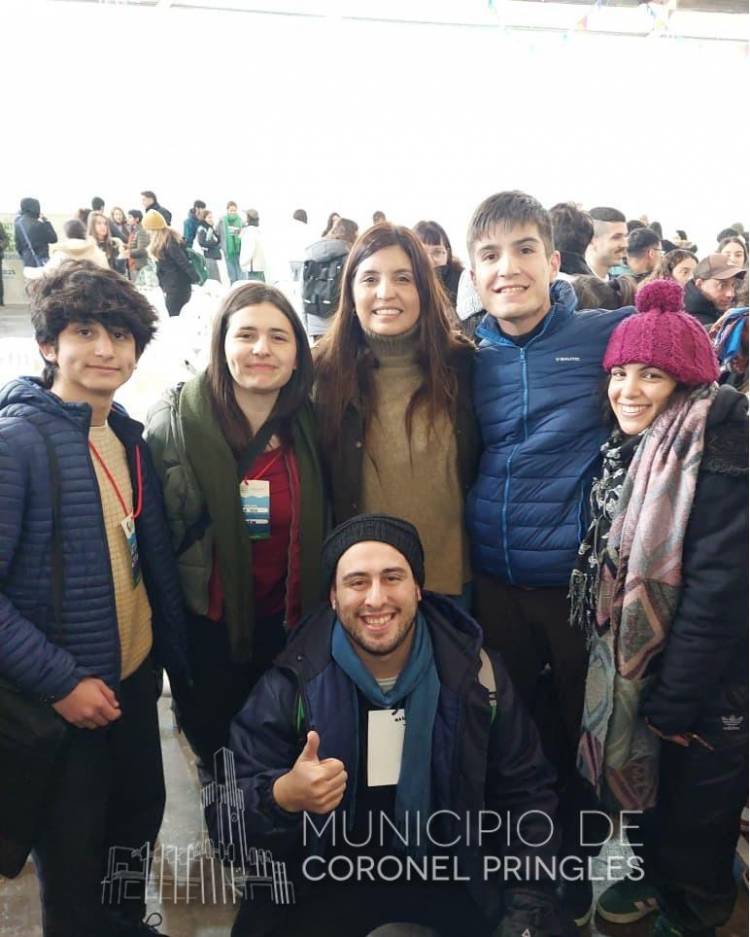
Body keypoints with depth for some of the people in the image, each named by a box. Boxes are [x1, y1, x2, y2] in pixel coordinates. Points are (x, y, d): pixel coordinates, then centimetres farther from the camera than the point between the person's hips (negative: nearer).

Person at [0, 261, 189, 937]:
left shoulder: (128, 435, 3)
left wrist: (176, 653, 7)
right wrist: (59, 681, -19)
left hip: (136, 677, 6)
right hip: (60, 696, -6)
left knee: (140, 816, 23)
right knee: (73, 855, 13)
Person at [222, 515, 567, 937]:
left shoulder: (475, 675, -11)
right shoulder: (293, 685, -15)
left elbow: (526, 792, -2)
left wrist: (526, 903, -13)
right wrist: (284, 796, -35)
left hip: (453, 867, 2)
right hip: (330, 874, -1)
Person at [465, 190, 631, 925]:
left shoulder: (609, 335, -7)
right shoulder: (473, 361, 5)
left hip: (582, 579, -3)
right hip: (492, 581, 3)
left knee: (580, 737, 16)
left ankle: (574, 880, 42)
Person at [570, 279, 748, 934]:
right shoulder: (631, 450, 5)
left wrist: (674, 702, -22)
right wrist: (620, 678, 12)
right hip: (631, 668, 8)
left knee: (693, 810, 13)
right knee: (639, 780, 25)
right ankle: (653, 874, 51)